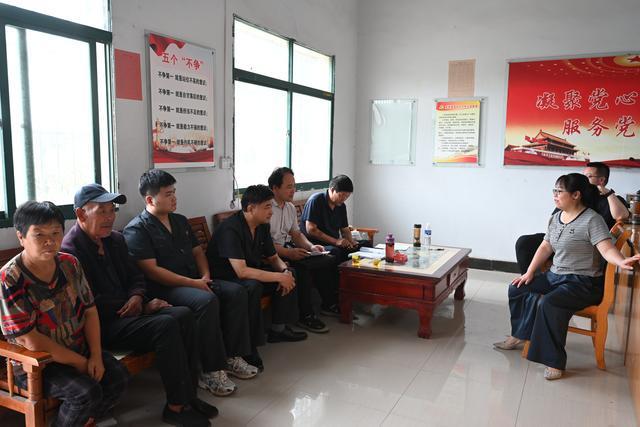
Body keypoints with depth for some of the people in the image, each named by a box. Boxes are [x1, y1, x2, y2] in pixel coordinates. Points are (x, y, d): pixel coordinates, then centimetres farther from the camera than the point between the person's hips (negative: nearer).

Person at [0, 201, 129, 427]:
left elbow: (89, 311, 4)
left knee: (118, 376, -12)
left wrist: (95, 355, -8)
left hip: (79, 350, 6)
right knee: (87, 391, -25)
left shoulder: (70, 263, -1)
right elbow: (31, 341, -21)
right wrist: (80, 362, -16)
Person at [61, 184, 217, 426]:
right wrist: (142, 308, -13)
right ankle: (176, 407, -15)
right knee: (166, 326, -26)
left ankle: (188, 396, -7)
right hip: (101, 324, -8)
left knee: (183, 315, -14)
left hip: (125, 312, 8)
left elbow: (135, 277, 19)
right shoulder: (71, 250, -14)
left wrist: (137, 297, -6)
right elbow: (93, 304, -17)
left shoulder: (115, 239, 12)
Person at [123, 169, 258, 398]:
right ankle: (212, 371, -24)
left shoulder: (180, 221, 18)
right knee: (207, 301, -33)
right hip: (164, 288, -7)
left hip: (195, 280, 8)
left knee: (236, 293, -15)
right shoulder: (136, 230, -7)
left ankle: (232, 357, -6)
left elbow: (197, 251, 22)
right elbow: (151, 270, -15)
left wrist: (205, 276, 1)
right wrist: (192, 283, -19)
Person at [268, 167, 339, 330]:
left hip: (289, 248, 9)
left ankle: (329, 304, 12)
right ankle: (305, 316, -18)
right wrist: (288, 253, -30)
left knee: (329, 260, -4)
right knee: (302, 267, -33)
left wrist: (310, 246, -1)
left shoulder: (290, 207, 14)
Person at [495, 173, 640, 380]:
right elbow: (545, 247, 12)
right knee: (517, 288, 5)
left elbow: (607, 248, -25)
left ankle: (554, 361, -19)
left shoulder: (592, 220, -15)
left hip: (583, 283, -8)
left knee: (549, 303, -32)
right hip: (555, 276, 9)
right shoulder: (556, 217, 9)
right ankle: (518, 335, 20)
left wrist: (622, 262, -47)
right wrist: (530, 272, 5)